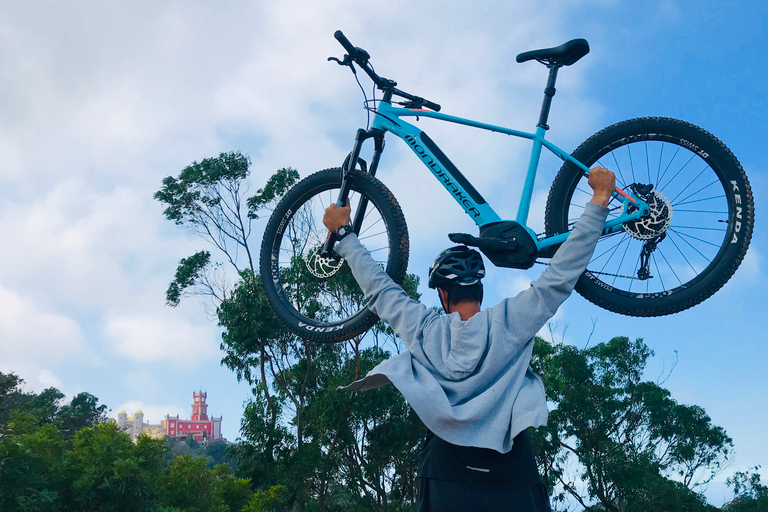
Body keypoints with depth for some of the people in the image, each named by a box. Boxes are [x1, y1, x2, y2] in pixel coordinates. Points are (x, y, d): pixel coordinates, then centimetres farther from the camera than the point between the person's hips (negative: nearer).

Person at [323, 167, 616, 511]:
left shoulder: (424, 329, 2)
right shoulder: (511, 321, -3)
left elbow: (378, 290, 14)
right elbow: (562, 275, 0)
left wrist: (344, 232, 26)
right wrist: (599, 199, 5)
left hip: (446, 476, 1)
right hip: (512, 476, -1)